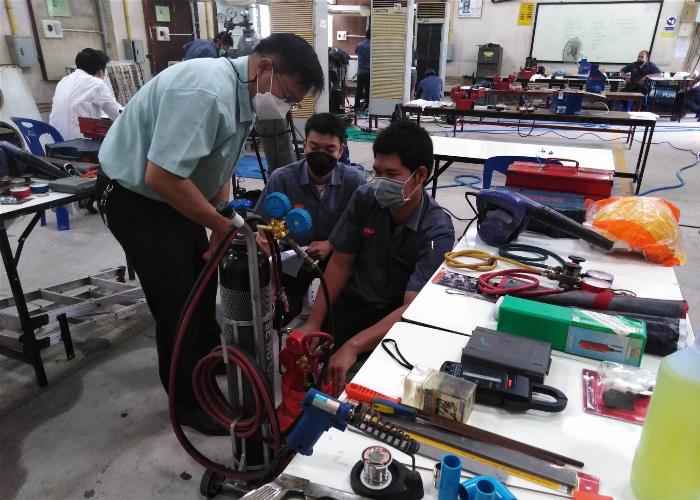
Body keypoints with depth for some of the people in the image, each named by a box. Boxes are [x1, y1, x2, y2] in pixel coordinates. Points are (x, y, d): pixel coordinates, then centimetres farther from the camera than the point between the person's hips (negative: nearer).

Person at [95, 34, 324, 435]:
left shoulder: (245, 96, -2)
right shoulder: (205, 91, -32)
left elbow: (219, 168, 8)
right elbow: (160, 176, -36)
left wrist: (225, 224, -1)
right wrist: (225, 225, -26)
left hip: (175, 192, 9)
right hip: (135, 196, -9)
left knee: (203, 276, 20)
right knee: (175, 299, -2)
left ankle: (208, 354, 44)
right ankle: (188, 401, 18)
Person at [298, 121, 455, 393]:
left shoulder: (437, 230, -21)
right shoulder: (365, 198, -8)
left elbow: (413, 306, -29)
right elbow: (340, 263, -1)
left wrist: (353, 346, -40)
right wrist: (314, 322, -9)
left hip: (398, 316, -3)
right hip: (354, 302, 3)